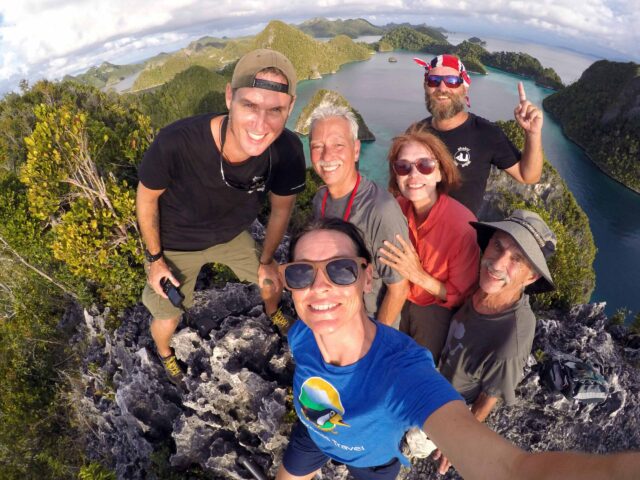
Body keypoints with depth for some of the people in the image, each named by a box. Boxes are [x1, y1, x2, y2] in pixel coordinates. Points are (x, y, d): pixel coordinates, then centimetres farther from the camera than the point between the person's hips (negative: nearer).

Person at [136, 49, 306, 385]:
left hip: (231, 235, 3)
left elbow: (281, 208, -9)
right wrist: (155, 259, -9)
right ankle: (164, 353, 50)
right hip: (176, 244, -3)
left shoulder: (288, 151, -31)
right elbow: (146, 197, -19)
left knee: (271, 280, 20)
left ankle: (272, 314, 60)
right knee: (167, 320, 10)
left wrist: (266, 260, 4)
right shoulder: (175, 143, -41)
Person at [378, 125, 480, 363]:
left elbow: (462, 297, -20)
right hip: (398, 300, 4)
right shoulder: (398, 207, -16)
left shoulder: (462, 225, -31)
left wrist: (420, 276, -33)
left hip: (436, 310, -4)